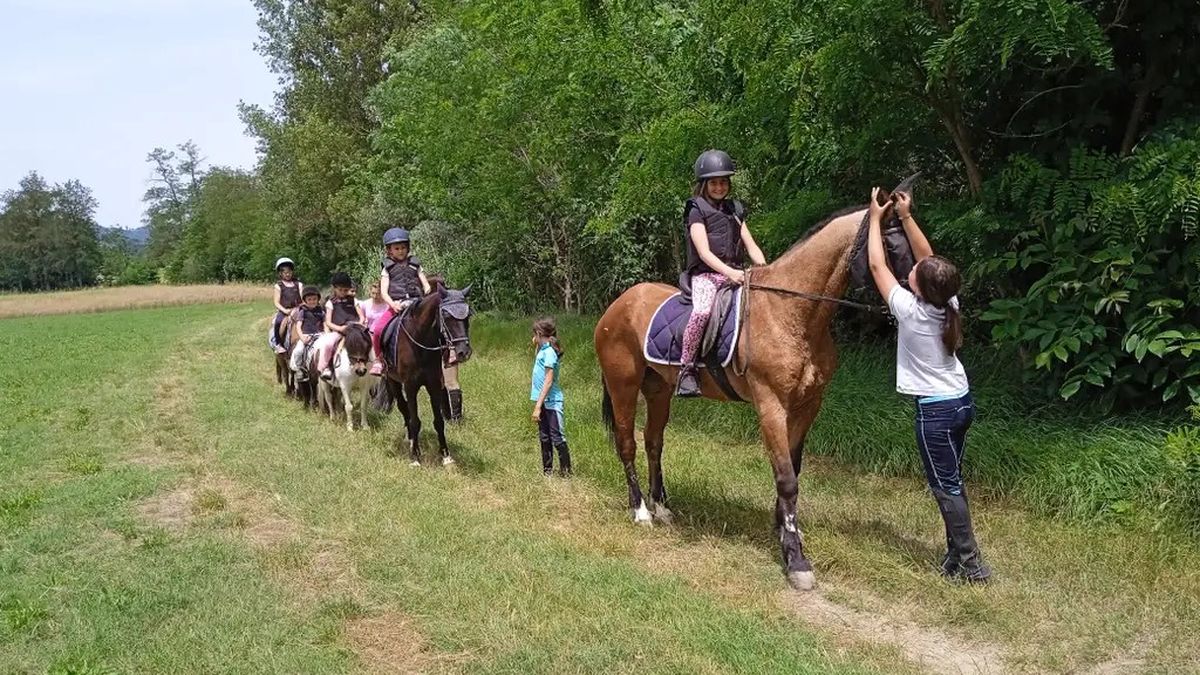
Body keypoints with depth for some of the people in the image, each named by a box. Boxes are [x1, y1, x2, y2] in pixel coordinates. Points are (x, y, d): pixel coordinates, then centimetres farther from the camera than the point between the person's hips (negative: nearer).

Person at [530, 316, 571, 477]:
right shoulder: (542, 350, 9)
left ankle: (566, 471, 2)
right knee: (544, 438, 15)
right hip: (543, 401, 10)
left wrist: (538, 406, -23)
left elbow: (548, 381, -21)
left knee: (557, 438, -5)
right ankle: (547, 470, 24)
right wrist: (536, 345, 12)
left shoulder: (549, 352, -17)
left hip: (551, 402, -10)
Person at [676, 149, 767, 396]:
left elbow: (751, 246, 14)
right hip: (705, 275, -6)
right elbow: (704, 252, -10)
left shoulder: (735, 210, 21)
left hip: (736, 274, 6)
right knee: (702, 311, -35)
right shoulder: (697, 210, 1)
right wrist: (729, 272, -25)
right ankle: (686, 369, -27)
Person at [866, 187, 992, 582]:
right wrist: (906, 217, 5)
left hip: (936, 410, -7)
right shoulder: (948, 303, -4)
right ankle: (957, 552, 23)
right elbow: (928, 256, 8)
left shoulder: (910, 311, -20)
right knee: (950, 482, 16)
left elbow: (877, 266, -9)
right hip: (962, 401, 7)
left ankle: (970, 565, 7)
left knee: (945, 486, 2)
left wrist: (876, 219, 0)